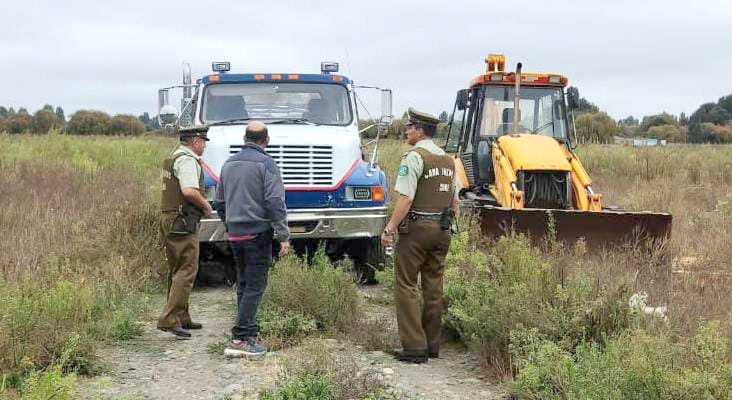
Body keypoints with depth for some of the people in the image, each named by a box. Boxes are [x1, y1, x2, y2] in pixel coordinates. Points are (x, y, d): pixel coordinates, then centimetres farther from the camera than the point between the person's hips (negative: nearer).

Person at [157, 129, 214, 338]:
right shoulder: (187, 160, -14)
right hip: (183, 221, -11)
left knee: (177, 270, 15)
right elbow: (189, 191, -28)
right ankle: (169, 319, -13)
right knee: (187, 270, -9)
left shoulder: (173, 156, 19)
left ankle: (181, 318, 23)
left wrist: (201, 200, 18)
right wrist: (205, 205, -11)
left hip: (168, 217, 11)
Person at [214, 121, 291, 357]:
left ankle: (249, 335, 24)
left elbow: (220, 203, 19)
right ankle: (240, 339, -9)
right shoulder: (266, 163, -8)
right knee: (255, 286, -5)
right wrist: (283, 236, -13)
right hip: (258, 232, -7)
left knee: (243, 284, 16)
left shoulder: (229, 164, 13)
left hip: (234, 234, 7)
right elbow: (275, 202, -15)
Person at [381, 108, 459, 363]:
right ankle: (432, 345, 18)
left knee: (406, 286, -2)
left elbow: (405, 199, -18)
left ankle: (414, 347, -6)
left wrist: (389, 229, -15)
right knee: (434, 288, 12)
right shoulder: (448, 160, 13)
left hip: (417, 227, -8)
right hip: (442, 230, 8)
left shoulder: (414, 157, -11)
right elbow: (455, 202, 17)